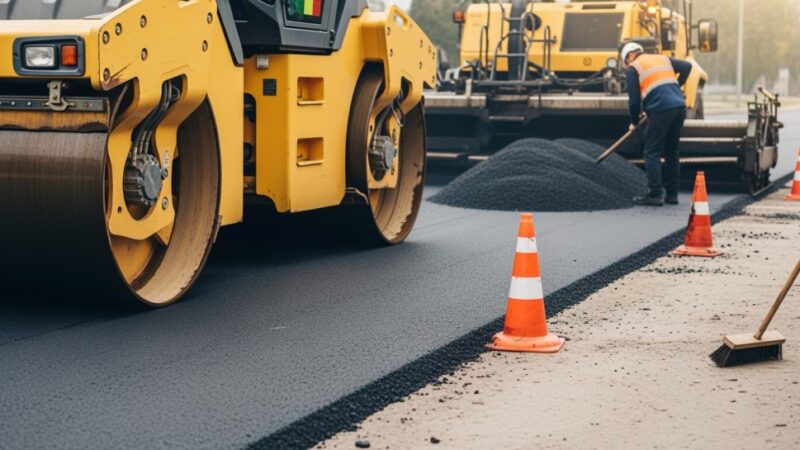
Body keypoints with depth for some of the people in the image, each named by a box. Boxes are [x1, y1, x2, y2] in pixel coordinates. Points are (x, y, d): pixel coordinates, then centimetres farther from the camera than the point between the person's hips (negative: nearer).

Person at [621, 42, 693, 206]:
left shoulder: (633, 68, 7)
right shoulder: (663, 59, 24)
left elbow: (634, 99, 2)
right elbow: (687, 66, 20)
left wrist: (634, 121, 16)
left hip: (660, 109, -6)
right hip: (679, 107, 6)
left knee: (652, 153, 0)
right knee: (672, 151, 14)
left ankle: (655, 194, -6)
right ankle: (671, 194, 16)